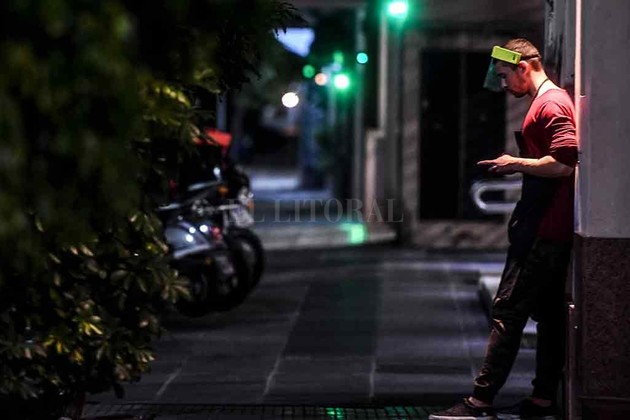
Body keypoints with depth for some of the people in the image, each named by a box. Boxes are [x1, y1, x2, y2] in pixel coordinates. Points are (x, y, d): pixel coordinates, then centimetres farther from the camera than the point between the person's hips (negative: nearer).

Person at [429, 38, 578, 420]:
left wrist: (517, 164, -12)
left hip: (541, 228, -11)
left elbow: (564, 163, -23)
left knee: (509, 311, -10)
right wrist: (517, 164, 14)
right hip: (555, 228, 11)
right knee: (550, 314, 10)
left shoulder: (551, 104, -13)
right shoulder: (554, 101, 19)